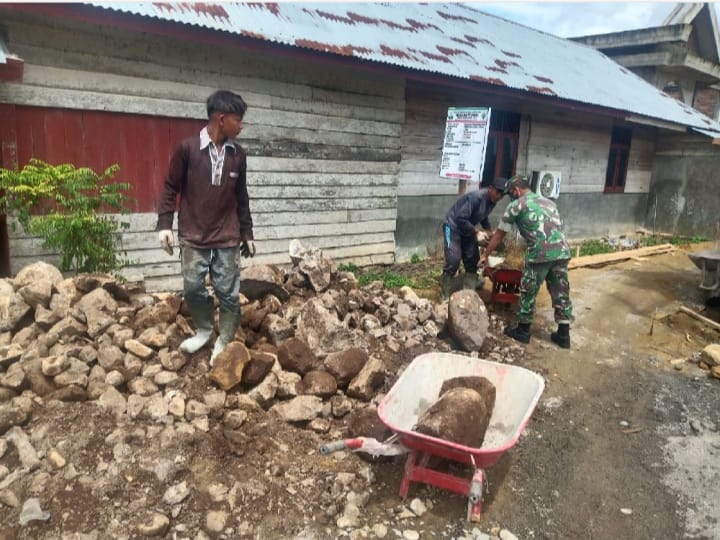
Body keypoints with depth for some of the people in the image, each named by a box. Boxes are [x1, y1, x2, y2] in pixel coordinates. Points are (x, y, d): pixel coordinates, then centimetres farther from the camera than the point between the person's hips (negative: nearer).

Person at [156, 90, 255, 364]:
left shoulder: (238, 155, 3)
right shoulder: (187, 148, -7)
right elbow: (170, 187, 0)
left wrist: (247, 234, 12)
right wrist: (165, 224, -7)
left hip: (227, 238, 2)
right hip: (193, 237, -2)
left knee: (228, 293, 3)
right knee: (193, 288, 5)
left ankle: (224, 343, 19)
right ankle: (203, 330, 30)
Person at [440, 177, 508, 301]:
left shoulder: (492, 201, -4)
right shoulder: (476, 197, -30)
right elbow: (460, 218, -31)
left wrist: (489, 231, 3)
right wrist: (476, 232, -27)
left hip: (467, 229, 9)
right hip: (453, 227, -9)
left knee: (472, 259, 6)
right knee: (453, 261, -13)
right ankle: (445, 295, -3)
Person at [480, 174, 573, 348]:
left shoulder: (516, 205, 8)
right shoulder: (548, 202, 25)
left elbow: (499, 234, 14)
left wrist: (485, 254, 24)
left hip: (540, 253, -6)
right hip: (562, 251, 6)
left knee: (528, 292, 9)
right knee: (561, 292, 13)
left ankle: (523, 331, 20)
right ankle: (563, 335, 21)